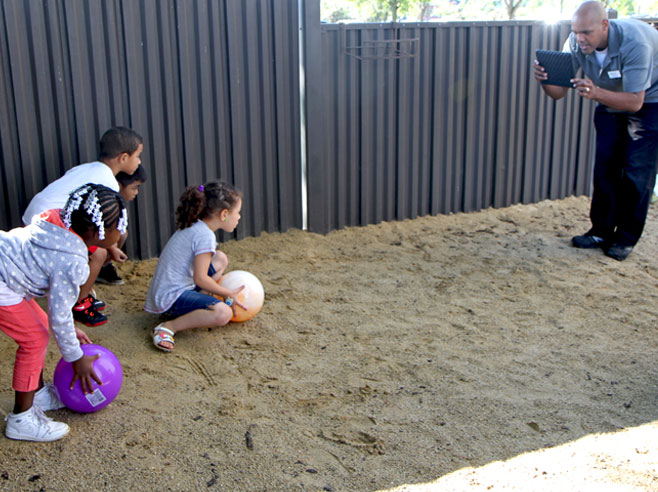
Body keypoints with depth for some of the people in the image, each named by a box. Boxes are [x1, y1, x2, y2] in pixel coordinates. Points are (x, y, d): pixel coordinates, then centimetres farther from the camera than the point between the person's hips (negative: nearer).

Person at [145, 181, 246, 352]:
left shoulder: (193, 227, 12)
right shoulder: (205, 235, -18)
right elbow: (200, 278, -20)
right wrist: (228, 294, -7)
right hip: (171, 298, -10)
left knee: (221, 259, 17)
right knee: (223, 313, -31)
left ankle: (198, 304, 9)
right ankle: (169, 327, -19)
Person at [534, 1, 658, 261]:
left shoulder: (634, 42, -36)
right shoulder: (577, 44, -20)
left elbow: (635, 101, -37)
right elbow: (559, 91, -20)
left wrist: (596, 93, -52)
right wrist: (545, 80, -43)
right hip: (610, 100, 5)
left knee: (637, 171, -8)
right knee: (605, 167, 1)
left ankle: (626, 238, 4)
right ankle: (602, 231, 12)